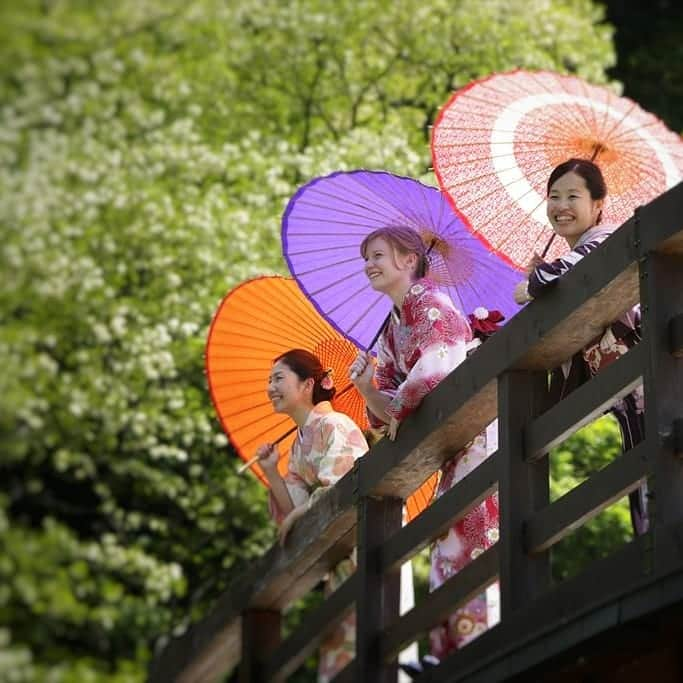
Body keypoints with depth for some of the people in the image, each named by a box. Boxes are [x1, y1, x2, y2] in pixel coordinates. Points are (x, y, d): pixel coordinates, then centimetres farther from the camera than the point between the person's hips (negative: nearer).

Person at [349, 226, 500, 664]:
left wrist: (401, 414, -8)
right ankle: (449, 655, 8)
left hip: (478, 433, -9)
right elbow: (392, 409, 15)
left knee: (471, 543, -14)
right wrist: (368, 390, -7)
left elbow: (433, 376, -24)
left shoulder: (432, 305, -9)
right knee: (448, 551, 7)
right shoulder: (391, 332, 17)